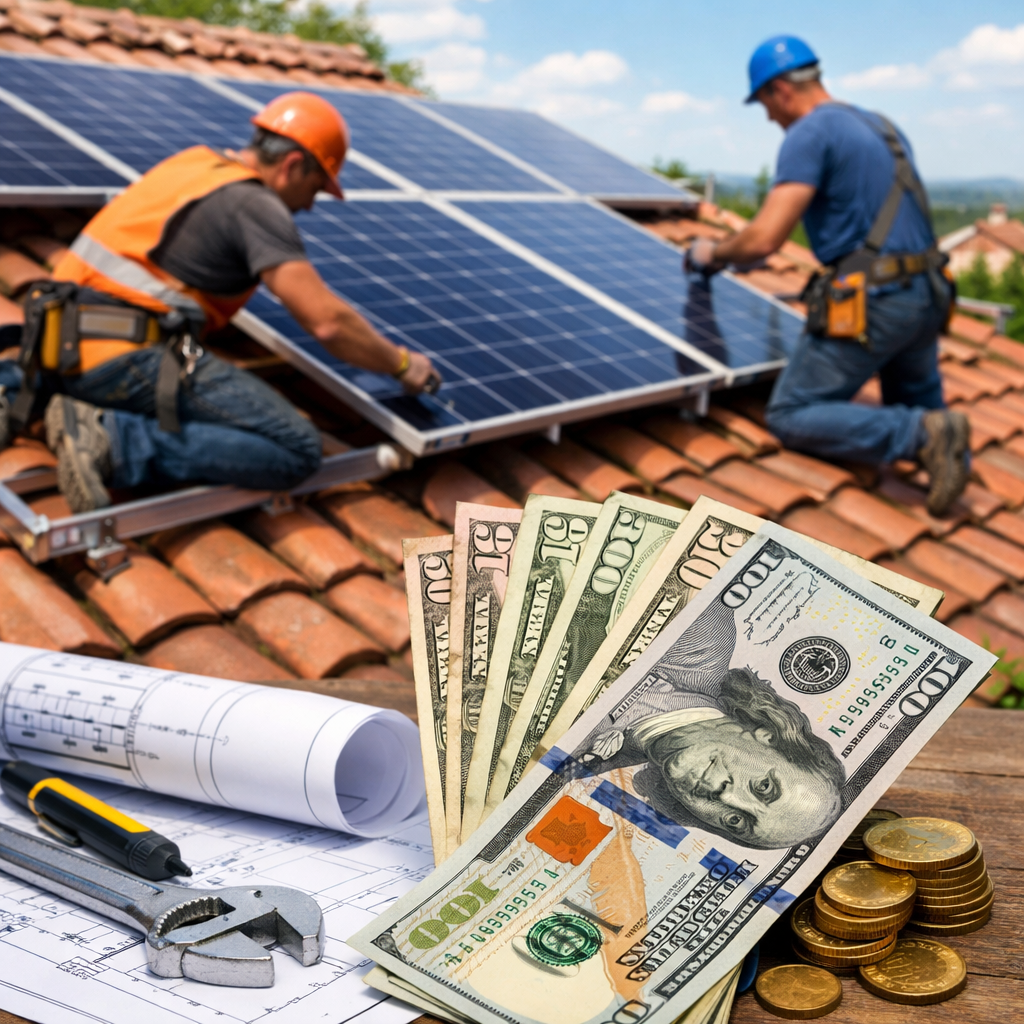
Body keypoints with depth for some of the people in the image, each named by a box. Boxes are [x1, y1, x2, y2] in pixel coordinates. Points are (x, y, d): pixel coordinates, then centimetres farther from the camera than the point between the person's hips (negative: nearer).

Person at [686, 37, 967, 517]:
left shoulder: (809, 134, -8)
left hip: (874, 302, -8)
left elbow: (763, 240, -16)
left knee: (792, 417, 1)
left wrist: (712, 253, 3)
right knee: (917, 407, 29)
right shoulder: (882, 128, 20)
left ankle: (924, 437, -16)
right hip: (929, 297, 9)